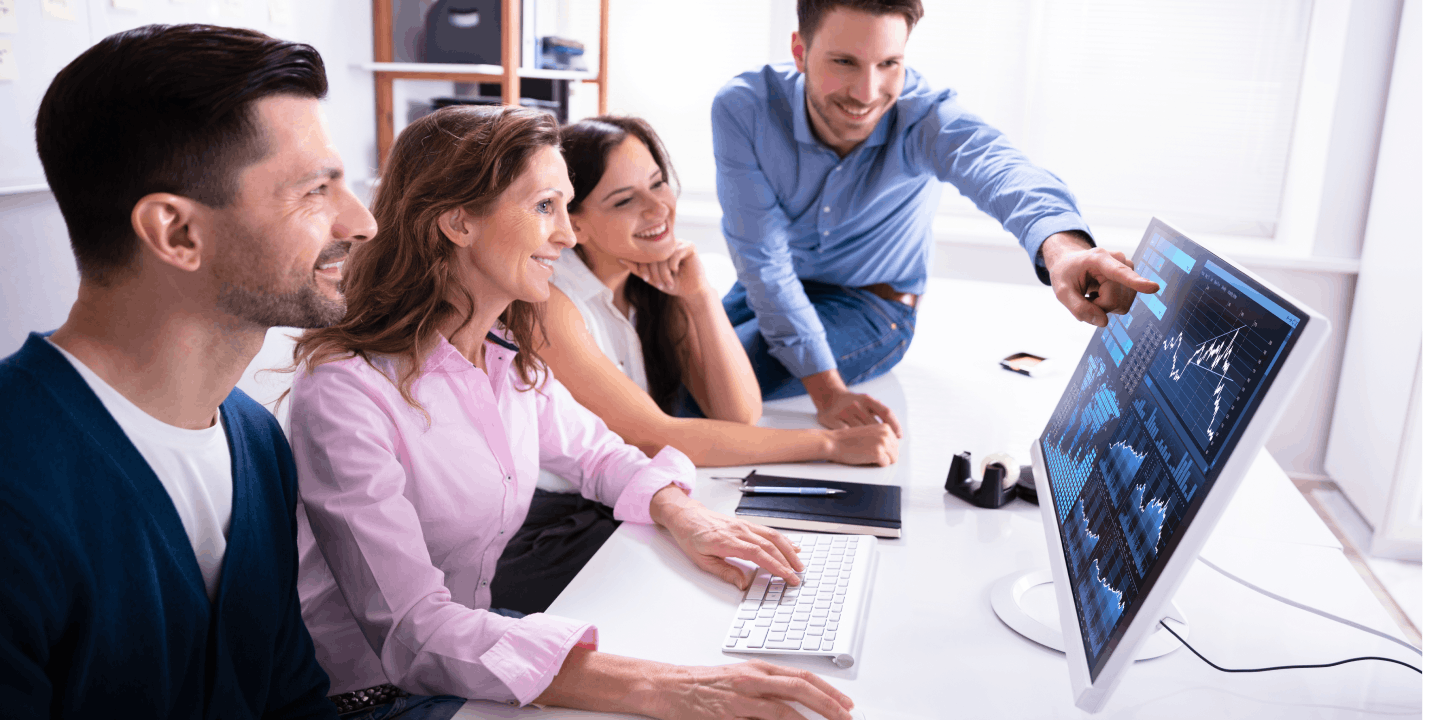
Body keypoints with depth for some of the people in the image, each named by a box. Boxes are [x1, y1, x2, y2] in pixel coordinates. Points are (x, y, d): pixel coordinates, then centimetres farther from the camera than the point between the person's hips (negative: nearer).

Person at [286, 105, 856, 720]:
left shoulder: (509, 357, 1)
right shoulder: (347, 390, -23)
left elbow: (594, 450, 16)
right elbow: (414, 634, -30)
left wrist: (681, 514, -7)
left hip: (477, 639, 7)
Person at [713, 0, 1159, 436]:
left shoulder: (926, 119, -26)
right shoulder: (743, 109, -23)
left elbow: (995, 169, -48)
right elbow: (762, 256, -25)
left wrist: (1061, 244, -73)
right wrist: (826, 388, -32)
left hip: (873, 305, -3)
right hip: (770, 293, 3)